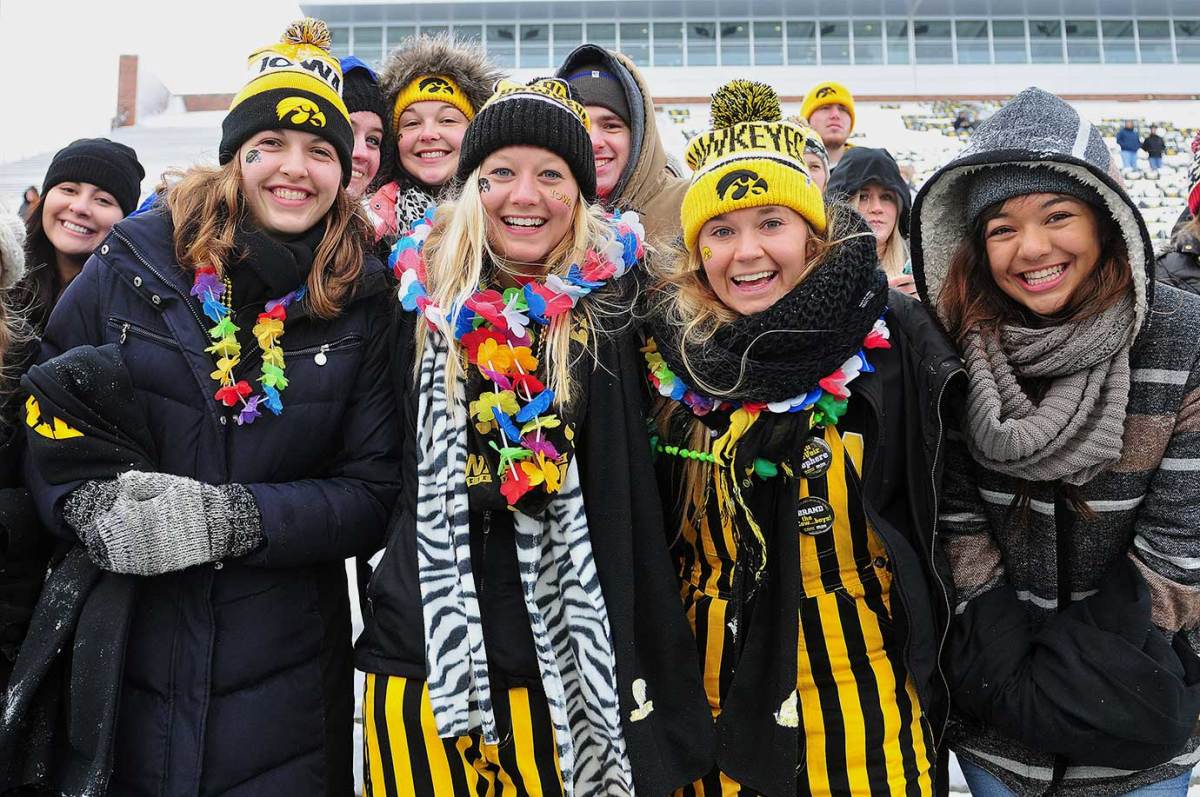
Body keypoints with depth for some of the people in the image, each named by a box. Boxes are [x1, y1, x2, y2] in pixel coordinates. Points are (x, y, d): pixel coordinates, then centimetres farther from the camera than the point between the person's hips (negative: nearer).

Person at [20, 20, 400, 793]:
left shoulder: (363, 302, -5)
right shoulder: (135, 261, -3)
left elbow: (374, 494, -7)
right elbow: (49, 407, 3)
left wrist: (231, 517, -20)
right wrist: (91, 504, -16)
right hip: (120, 652, 1)